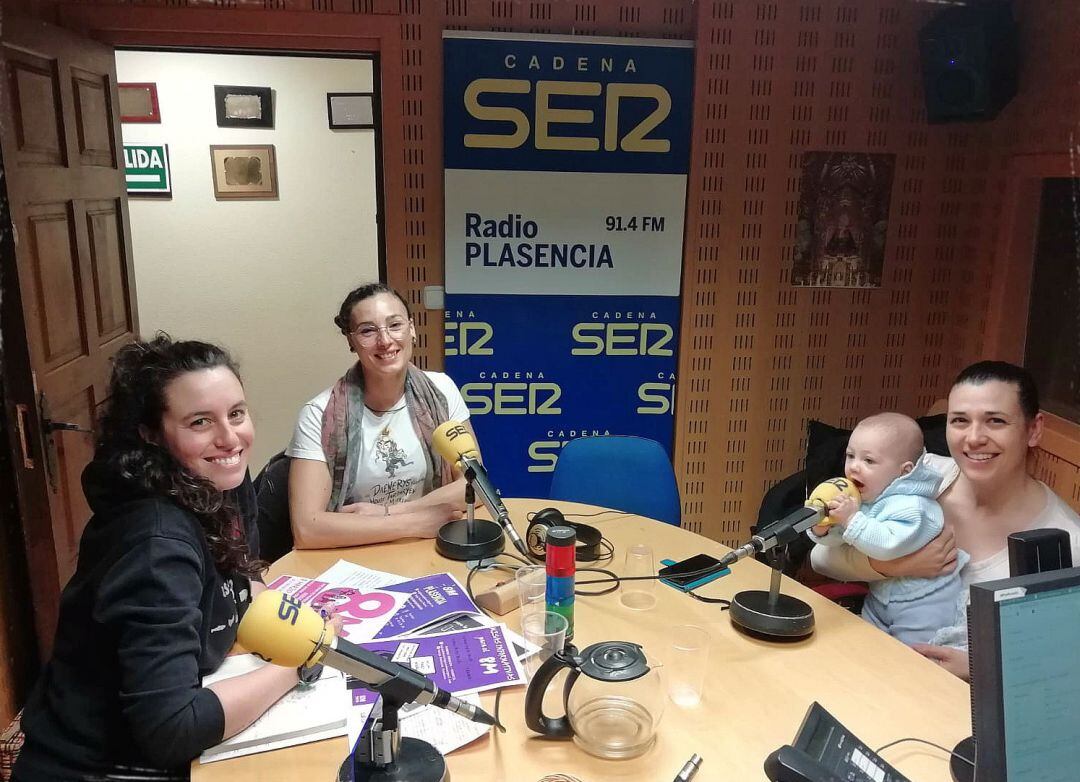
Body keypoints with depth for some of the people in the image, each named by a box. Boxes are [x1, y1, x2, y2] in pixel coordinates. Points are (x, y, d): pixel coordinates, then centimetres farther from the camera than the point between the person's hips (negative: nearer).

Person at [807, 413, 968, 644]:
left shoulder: (910, 506, -27)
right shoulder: (859, 497, -4)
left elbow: (888, 545, -40)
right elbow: (837, 538, 0)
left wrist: (852, 519, -41)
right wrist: (822, 529, -21)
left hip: (922, 604, -8)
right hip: (881, 596, 8)